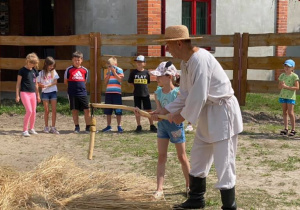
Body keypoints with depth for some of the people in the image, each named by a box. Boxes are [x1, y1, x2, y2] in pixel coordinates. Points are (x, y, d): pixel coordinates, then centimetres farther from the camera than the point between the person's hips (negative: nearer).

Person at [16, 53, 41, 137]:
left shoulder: (34, 71, 9)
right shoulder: (22, 70, -7)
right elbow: (18, 83, -4)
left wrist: (38, 95, 19)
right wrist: (17, 95, -8)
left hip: (33, 93, 6)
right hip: (24, 93, -6)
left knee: (33, 112, 8)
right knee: (29, 111, -15)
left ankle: (31, 128, 23)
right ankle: (25, 130, -7)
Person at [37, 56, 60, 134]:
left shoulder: (54, 72, 5)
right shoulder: (41, 73, 2)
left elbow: (55, 82, -3)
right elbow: (38, 83, 4)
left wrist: (47, 85, -16)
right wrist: (41, 85, -18)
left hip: (53, 92, 1)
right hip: (45, 93, -1)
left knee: (54, 110, -2)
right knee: (46, 110, 2)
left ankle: (53, 127, 1)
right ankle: (46, 127, 11)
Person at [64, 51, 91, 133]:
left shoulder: (85, 70, 7)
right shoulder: (69, 70, 0)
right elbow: (66, 81, 8)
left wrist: (80, 86, 7)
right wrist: (73, 85, 5)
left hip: (83, 93, 1)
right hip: (72, 94, -1)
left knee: (87, 110, -4)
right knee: (74, 110, 4)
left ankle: (88, 127, 3)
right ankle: (77, 127, 13)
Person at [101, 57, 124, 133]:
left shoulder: (119, 70, -1)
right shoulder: (108, 72, 13)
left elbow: (120, 79, -13)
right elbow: (105, 82, 5)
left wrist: (114, 72, -14)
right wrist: (109, 73, -3)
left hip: (116, 93, -5)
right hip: (108, 92, 5)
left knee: (118, 111, -2)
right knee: (108, 111, 8)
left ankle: (119, 126, 6)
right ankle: (109, 126, 17)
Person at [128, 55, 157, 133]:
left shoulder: (146, 72, 0)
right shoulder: (133, 72, 0)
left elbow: (148, 82, 10)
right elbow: (130, 82, 6)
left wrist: (142, 86, 2)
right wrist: (137, 86, 0)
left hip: (145, 93, 0)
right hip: (136, 94, 0)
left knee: (149, 110, 1)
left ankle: (152, 125, 10)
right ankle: (139, 126, 14)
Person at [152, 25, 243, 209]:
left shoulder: (200, 59, -25)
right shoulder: (186, 62, 5)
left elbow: (198, 96, -26)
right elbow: (186, 95, 11)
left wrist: (183, 116, -13)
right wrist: (165, 110, 5)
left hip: (223, 112, -10)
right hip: (207, 113, 10)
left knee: (223, 163, -5)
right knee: (198, 159, 19)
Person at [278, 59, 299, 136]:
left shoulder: (294, 76, -8)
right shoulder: (282, 75, 8)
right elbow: (279, 86, 11)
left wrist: (287, 87, -20)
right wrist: (282, 85, -13)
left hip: (291, 96, -5)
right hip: (283, 95, 5)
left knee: (290, 112, -8)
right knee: (284, 112, 7)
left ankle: (293, 129, -1)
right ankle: (286, 129, 12)